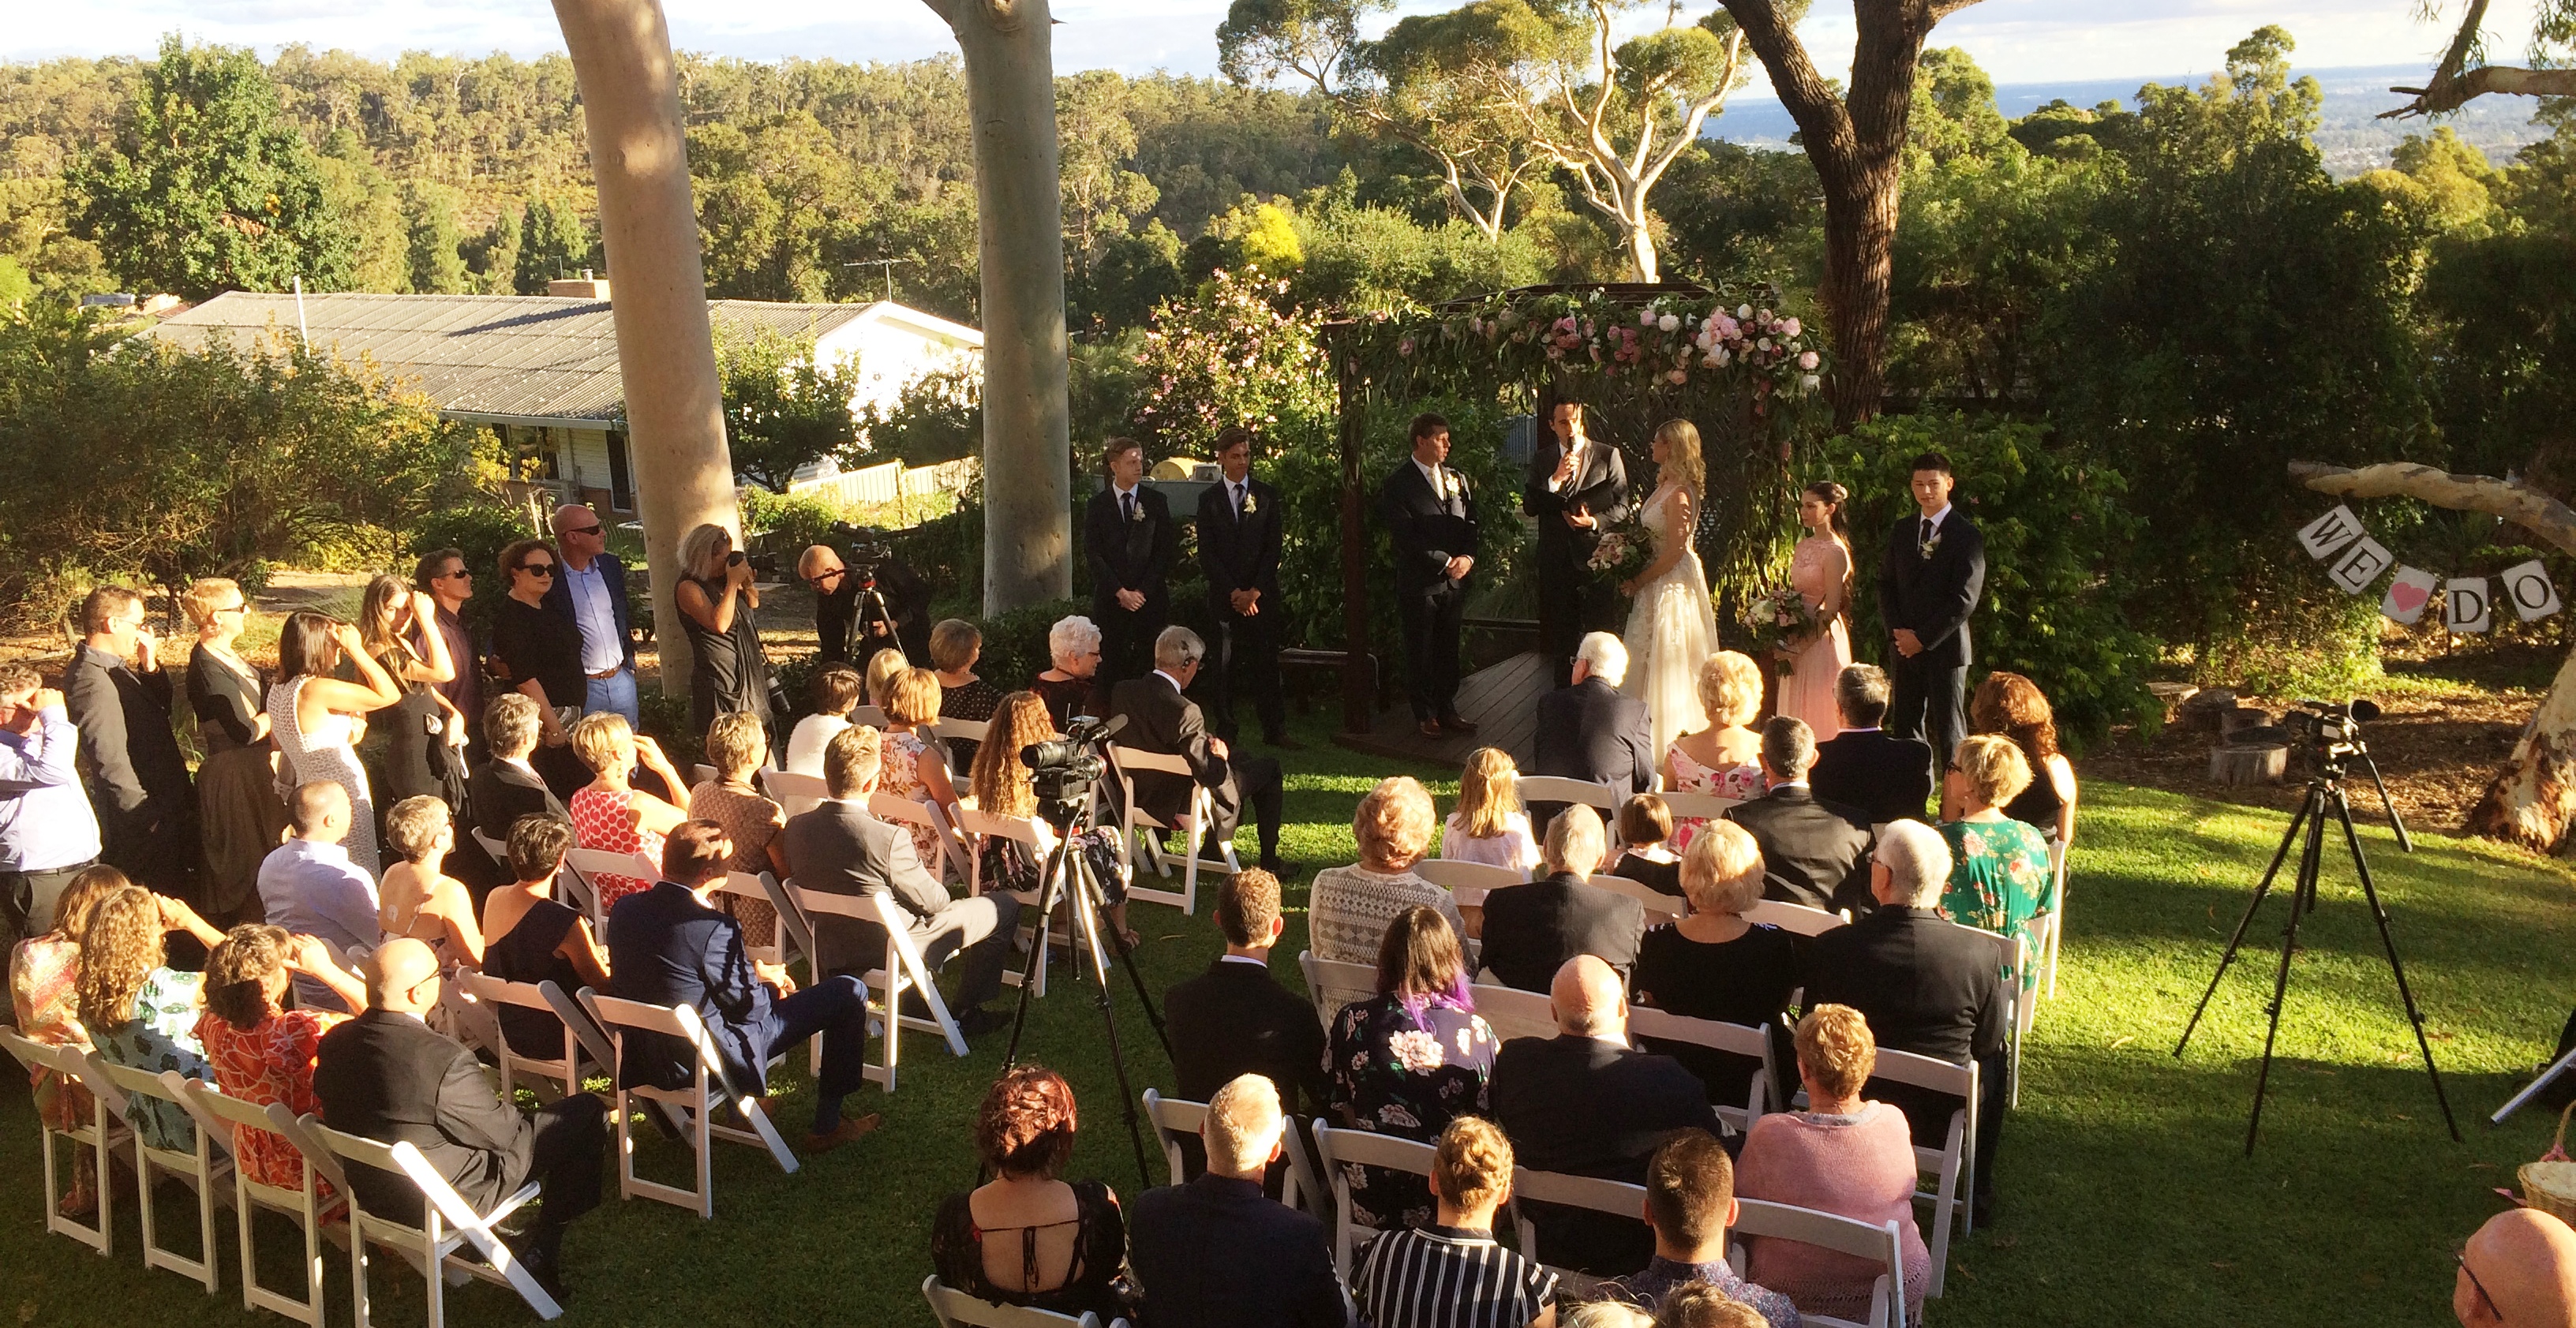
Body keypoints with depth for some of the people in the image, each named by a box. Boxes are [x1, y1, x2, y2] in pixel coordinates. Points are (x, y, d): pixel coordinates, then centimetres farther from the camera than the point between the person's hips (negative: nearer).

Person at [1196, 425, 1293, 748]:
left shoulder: (1268, 495, 8)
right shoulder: (1209, 498, 6)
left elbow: (1273, 548, 3)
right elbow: (1206, 553, 2)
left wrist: (1256, 591, -8)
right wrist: (1233, 592, -7)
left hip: (1262, 595, 0)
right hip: (1224, 596, 0)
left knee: (1267, 663, -1)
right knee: (1226, 666, 1)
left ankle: (1275, 730, 3)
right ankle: (1225, 730, 8)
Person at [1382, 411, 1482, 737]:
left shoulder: (1457, 480, 12)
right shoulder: (1398, 484, -7)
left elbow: (1470, 524, 12)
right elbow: (1405, 536, -13)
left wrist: (1468, 557, -7)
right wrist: (1445, 561, -14)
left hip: (1455, 579, 5)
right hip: (1419, 582, -5)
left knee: (1448, 649, 11)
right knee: (1420, 652, 4)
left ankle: (1446, 710, 21)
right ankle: (1424, 715, 14)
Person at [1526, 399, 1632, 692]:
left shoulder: (1609, 456, 2)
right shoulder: (1542, 459, 8)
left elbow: (1621, 506, 2)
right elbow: (1529, 506, -1)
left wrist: (1595, 521, -15)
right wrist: (1556, 478, -14)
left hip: (1597, 556, -2)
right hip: (1558, 558, 2)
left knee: (1601, 635, -1)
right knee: (1563, 636, 10)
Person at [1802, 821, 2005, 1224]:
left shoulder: (1827, 949, -20)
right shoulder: (1977, 956, -20)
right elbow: (1987, 1044, -3)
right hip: (1944, 1125, 0)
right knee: (1997, 1060, 27)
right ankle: (1978, 1195, 42)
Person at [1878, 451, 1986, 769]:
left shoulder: (1966, 535, -6)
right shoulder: (1902, 530, 12)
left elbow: (1965, 599, -11)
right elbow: (1886, 585, 12)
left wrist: (1923, 638, -13)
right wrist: (1897, 632, -3)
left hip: (1945, 647, -5)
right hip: (1905, 647, 5)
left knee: (1949, 732, -1)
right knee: (1905, 728, 5)